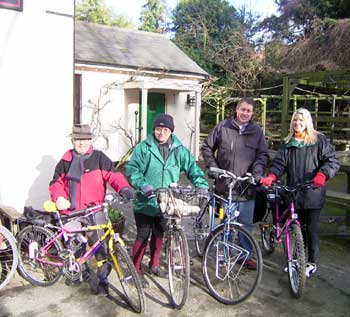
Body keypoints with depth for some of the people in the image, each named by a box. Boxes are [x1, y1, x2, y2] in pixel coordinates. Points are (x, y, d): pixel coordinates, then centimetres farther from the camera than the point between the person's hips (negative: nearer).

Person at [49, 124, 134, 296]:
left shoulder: (99, 157, -3)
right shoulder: (66, 161, 8)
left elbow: (113, 175, -13)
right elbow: (56, 183, 11)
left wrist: (124, 188, -30)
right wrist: (59, 198, -7)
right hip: (72, 212, 4)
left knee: (98, 246, -7)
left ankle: (103, 280, 4)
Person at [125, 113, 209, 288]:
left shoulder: (179, 149, 2)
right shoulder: (143, 147, -8)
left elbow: (192, 167, 2)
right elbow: (132, 169, -13)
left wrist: (202, 185, -13)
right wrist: (143, 185, -29)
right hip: (145, 202, -4)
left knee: (158, 235, 18)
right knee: (143, 236, 1)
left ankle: (154, 265, 37)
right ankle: (136, 270, 17)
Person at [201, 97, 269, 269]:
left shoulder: (257, 131, 6)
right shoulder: (222, 127, 2)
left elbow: (262, 155, 7)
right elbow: (207, 147, 8)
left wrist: (257, 173, -9)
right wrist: (213, 167, -1)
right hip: (225, 184, -1)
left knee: (246, 224, 7)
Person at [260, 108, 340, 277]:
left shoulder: (319, 139, 2)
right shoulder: (287, 143, 13)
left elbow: (332, 161, -3)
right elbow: (279, 163, 2)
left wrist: (322, 175, -22)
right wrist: (271, 177, -17)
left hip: (313, 193, -3)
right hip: (294, 193, 3)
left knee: (311, 229, 2)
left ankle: (312, 263, 18)